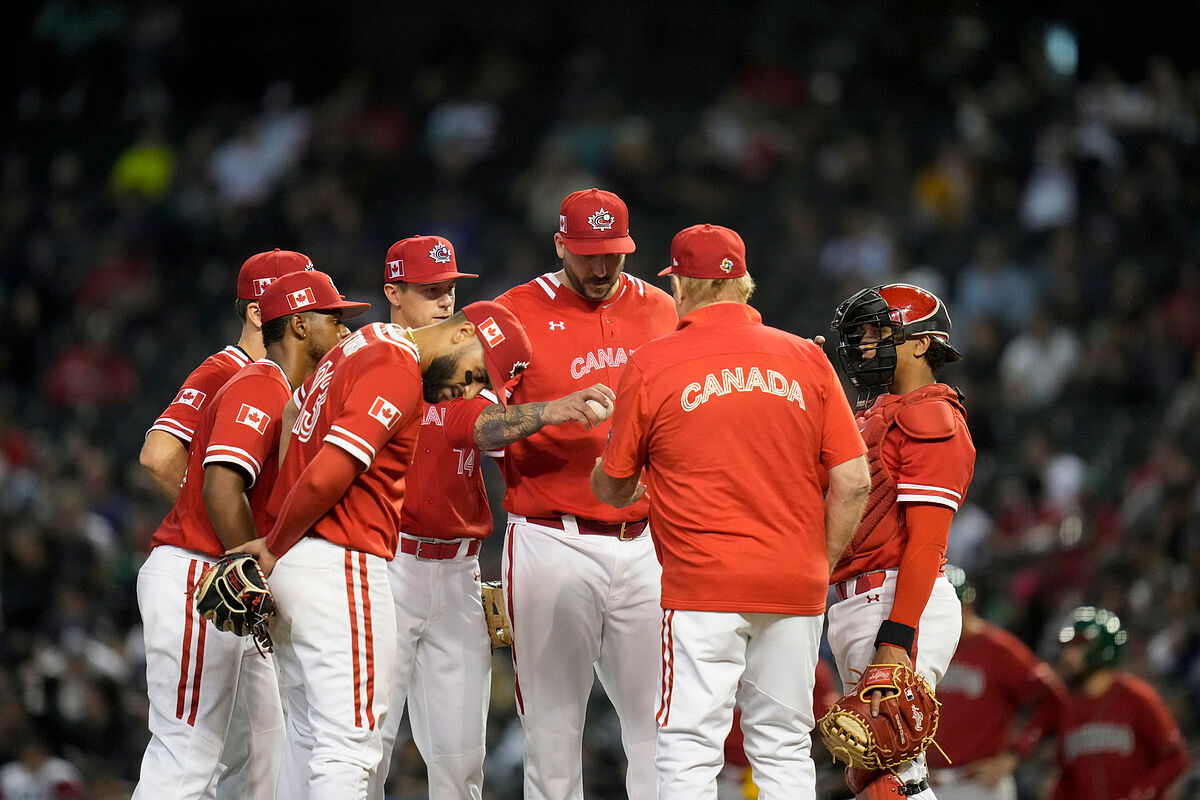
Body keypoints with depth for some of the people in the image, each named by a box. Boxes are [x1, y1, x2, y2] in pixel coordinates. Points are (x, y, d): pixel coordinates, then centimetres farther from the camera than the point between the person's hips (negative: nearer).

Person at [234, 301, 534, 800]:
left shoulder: (368, 343, 17)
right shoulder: (399, 376, -15)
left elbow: (294, 417, 25)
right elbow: (326, 475, -23)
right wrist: (275, 548, -7)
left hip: (291, 559, 10)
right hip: (340, 565, -10)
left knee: (308, 738, 15)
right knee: (349, 748, -12)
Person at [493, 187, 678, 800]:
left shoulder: (661, 311, 11)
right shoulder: (517, 313, -1)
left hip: (646, 541, 3)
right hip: (554, 542, -3)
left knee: (657, 719, -1)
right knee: (552, 724, 0)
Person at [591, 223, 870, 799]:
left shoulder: (649, 366, -1)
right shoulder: (806, 359, 5)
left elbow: (611, 490, 8)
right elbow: (853, 482, 1)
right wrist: (820, 567, 13)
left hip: (702, 584, -3)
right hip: (795, 589, 3)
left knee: (689, 753, -3)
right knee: (784, 751, 10)